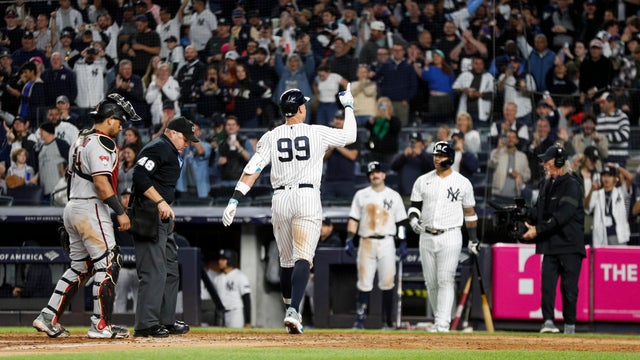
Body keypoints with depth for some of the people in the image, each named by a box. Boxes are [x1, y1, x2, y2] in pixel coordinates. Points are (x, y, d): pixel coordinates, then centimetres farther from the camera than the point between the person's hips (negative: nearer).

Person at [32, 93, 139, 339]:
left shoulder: (81, 141, 17)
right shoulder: (101, 143, -14)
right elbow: (101, 182, -23)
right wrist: (120, 212, -21)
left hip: (72, 207, 10)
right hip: (91, 210, -10)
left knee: (80, 267, 15)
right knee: (108, 265, -6)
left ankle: (48, 318, 12)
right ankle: (101, 325, -6)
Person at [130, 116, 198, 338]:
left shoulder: (172, 153, 22)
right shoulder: (158, 148, -11)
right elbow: (140, 176, -23)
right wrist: (161, 202, -26)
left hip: (163, 218, 11)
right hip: (149, 216, -11)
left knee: (170, 270, 16)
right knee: (154, 271, -13)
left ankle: (166, 321, 23)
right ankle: (146, 325, -13)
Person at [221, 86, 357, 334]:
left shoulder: (271, 137, 4)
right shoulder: (318, 133, 1)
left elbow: (252, 170, -4)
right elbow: (349, 135, 16)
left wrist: (234, 201, -6)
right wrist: (348, 106, 30)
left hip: (280, 201, 3)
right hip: (308, 199, -3)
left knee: (286, 261, 17)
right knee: (303, 259, -11)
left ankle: (292, 315, 24)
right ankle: (293, 311, -30)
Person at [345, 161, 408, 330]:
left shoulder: (394, 196, 9)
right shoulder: (361, 195, 10)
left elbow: (401, 222, 8)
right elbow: (353, 219, 7)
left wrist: (403, 244, 1)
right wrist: (349, 240, -5)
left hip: (386, 243, 0)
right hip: (366, 243, 0)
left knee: (387, 283, -2)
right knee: (364, 283, -4)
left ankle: (388, 321, 3)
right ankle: (360, 320, -4)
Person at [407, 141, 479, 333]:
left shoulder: (462, 183, 2)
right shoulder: (423, 181, 7)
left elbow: (469, 212, 8)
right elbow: (414, 206, 10)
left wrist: (473, 239, 8)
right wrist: (413, 218, -13)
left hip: (450, 236, -4)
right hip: (426, 236, 4)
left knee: (446, 280, -12)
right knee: (431, 281, 7)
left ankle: (442, 323, -16)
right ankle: (439, 318, 19)